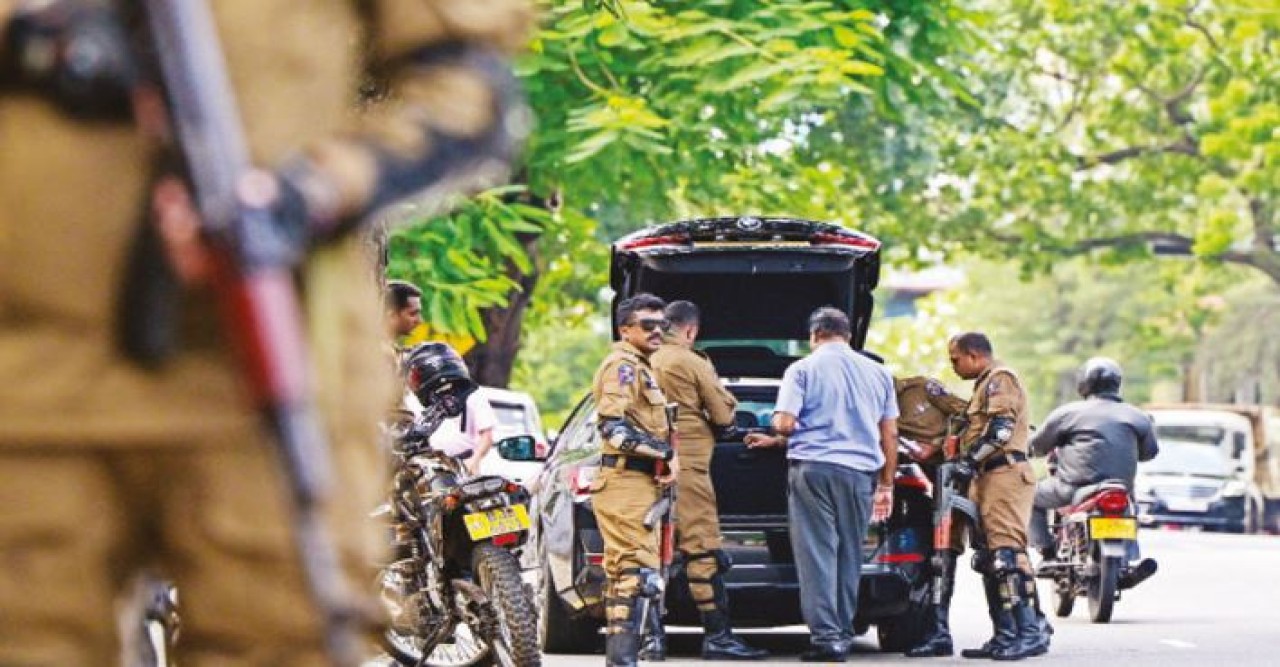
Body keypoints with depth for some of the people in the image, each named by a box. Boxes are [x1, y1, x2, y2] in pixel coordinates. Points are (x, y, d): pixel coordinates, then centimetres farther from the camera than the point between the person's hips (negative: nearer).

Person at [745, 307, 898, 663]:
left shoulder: (803, 369, 0)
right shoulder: (878, 372, 12)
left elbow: (785, 423, -8)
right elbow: (890, 435, 13)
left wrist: (775, 439, 15)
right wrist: (886, 485, 18)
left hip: (813, 466, -4)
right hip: (861, 472, 4)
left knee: (817, 554, -3)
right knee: (849, 555, 10)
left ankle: (826, 635, -10)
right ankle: (844, 633, 12)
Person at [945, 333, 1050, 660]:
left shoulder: (1000, 379, -4)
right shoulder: (985, 385, 28)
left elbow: (1000, 428, -18)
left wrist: (970, 459, -20)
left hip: (1005, 475, -11)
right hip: (989, 480, 11)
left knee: (1007, 554, -18)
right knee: (991, 560, 8)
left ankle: (1031, 630, -23)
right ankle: (1005, 635, 9)